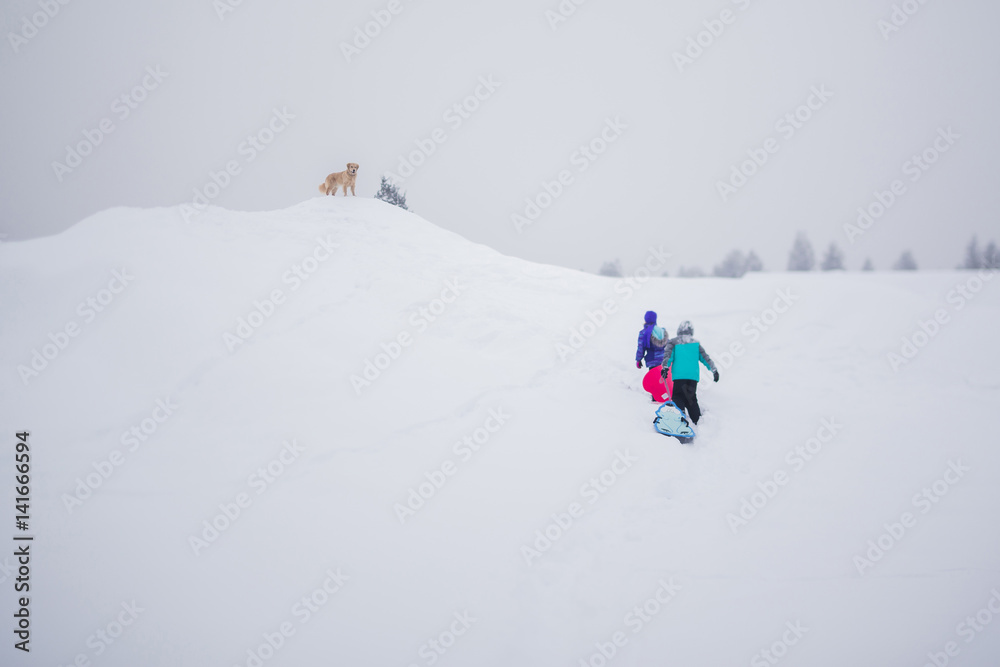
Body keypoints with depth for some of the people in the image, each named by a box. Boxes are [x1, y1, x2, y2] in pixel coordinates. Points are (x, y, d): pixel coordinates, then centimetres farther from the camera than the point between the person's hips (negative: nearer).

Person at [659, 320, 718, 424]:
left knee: (678, 396, 1)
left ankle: (680, 411, -26)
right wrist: (714, 370, 15)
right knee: (692, 398, 14)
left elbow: (668, 355, -5)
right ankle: (697, 419, 9)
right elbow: (705, 358, 15)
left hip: (679, 375, -3)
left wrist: (665, 367, -14)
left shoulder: (673, 342, 10)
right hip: (693, 376, 3)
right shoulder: (696, 343, 17)